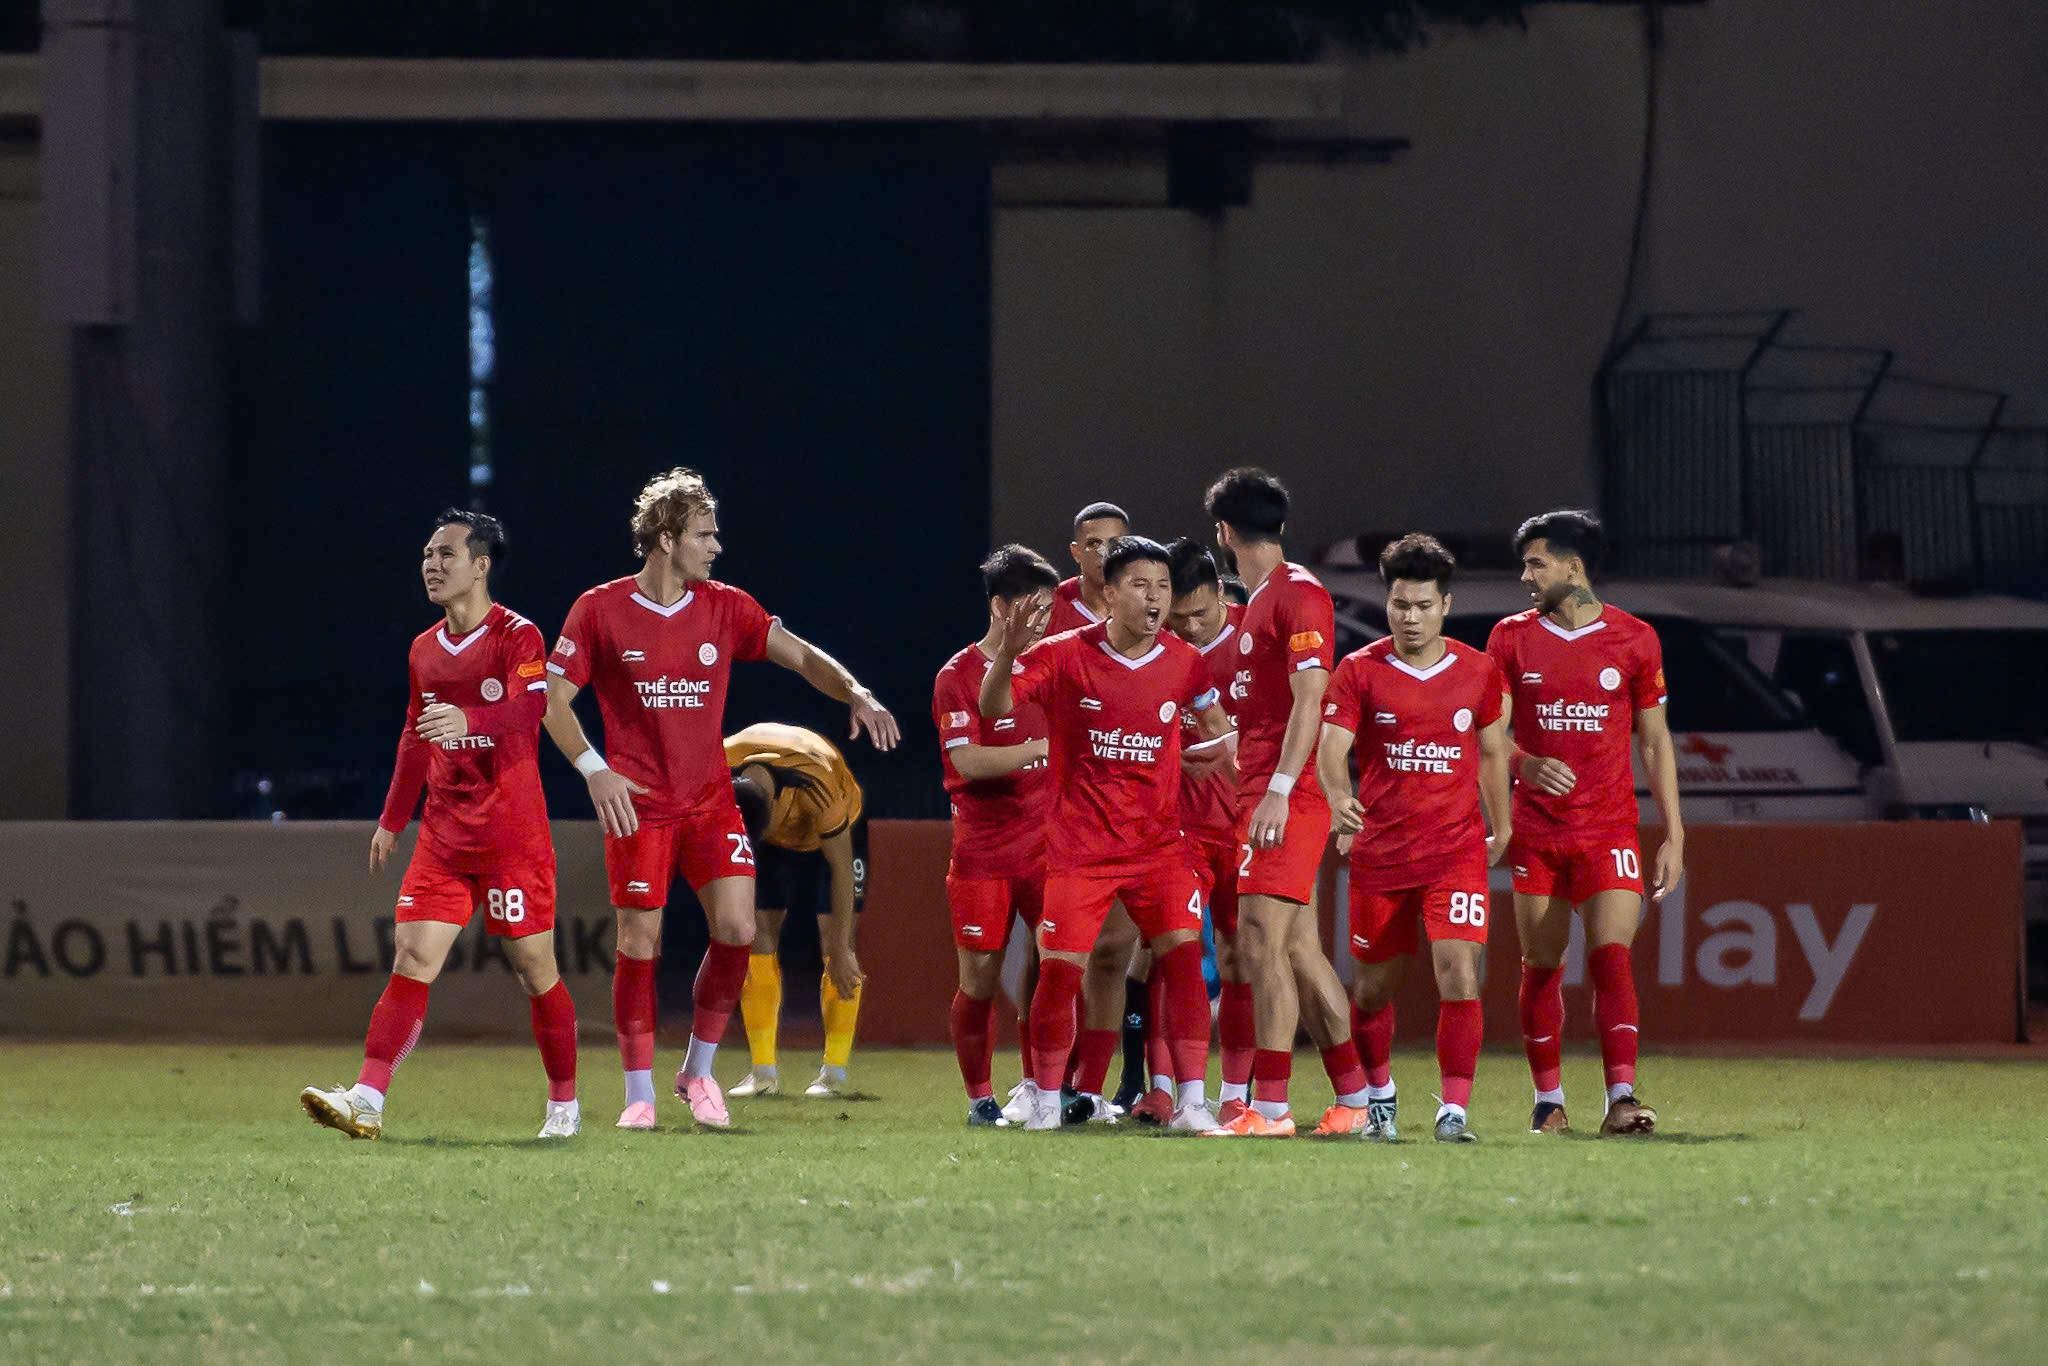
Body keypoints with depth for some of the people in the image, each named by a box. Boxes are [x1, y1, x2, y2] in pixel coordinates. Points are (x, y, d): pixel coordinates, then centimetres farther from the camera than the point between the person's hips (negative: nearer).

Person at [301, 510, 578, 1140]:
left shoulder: (518, 636, -8)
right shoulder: (425, 650, 14)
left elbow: (527, 710, -26)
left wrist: (469, 721, -45)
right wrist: (392, 820, 24)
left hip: (512, 838, -5)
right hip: (443, 839, 5)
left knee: (535, 970, 2)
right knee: (411, 960, -6)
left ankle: (564, 1105, 17)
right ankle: (367, 1101, -16)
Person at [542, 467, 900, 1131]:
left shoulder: (725, 607, 4)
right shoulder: (600, 610, -4)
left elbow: (802, 656, 3)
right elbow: (553, 698, -3)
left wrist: (857, 696, -16)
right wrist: (593, 768, -17)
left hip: (711, 802, 3)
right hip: (637, 804, -3)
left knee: (737, 929, -11)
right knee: (640, 943, -4)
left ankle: (699, 1070, 8)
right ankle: (639, 1094, 8)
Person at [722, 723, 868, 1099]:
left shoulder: (818, 785, -42)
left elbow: (841, 868, -30)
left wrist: (840, 951, -25)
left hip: (834, 830, -4)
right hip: (773, 837, 4)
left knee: (835, 941, -13)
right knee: (757, 938, -8)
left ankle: (835, 1072, -8)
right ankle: (764, 1072, -4)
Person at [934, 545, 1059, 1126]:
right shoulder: (957, 676, -7)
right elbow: (967, 761, -19)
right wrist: (1046, 746, -24)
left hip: (1045, 847, 4)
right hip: (982, 853, -3)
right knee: (980, 977, 0)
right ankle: (979, 1096, 14)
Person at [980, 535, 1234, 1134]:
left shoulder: (1183, 662, -1)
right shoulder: (1065, 656, -9)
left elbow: (1214, 721, 18)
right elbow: (994, 707, -15)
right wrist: (1008, 653, -32)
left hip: (1159, 842, 2)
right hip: (1080, 847, -2)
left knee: (1184, 960, -10)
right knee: (1058, 971, -4)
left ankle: (1191, 1104, -7)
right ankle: (1044, 1102, 12)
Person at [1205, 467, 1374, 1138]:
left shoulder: (1298, 595, -11)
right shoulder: (1258, 602, 19)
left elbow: (1308, 703, -18)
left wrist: (1279, 791, -23)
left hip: (1286, 799, -10)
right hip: (1260, 796, 10)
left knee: (1260, 940, -14)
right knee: (1297, 949, 10)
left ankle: (1269, 1107, -16)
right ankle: (1354, 1099, 14)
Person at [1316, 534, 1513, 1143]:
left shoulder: (1479, 671, 4)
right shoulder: (1359, 671, -2)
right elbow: (1330, 749, -12)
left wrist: (1501, 830, 19)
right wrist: (1339, 799, -33)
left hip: (1457, 849, 0)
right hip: (1379, 853, 0)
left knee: (1460, 978, -17)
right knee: (1372, 987, 11)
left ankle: (1453, 1111, -13)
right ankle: (1379, 1096, 35)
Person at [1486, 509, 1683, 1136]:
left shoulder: (1633, 639, 2)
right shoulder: (1512, 637, 5)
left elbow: (1655, 741, 8)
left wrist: (1674, 835, 4)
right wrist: (1527, 765, -14)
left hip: (1610, 828, -2)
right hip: (1537, 830, 2)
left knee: (1612, 956, -14)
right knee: (1541, 966, 4)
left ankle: (1621, 1098, -19)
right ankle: (1548, 1099, 14)